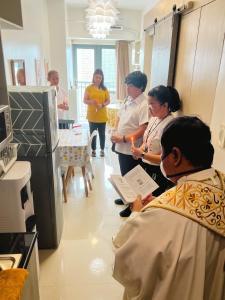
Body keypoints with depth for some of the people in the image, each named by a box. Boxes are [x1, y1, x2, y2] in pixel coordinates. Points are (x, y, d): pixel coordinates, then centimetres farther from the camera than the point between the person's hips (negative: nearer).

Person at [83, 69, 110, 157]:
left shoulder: (104, 89, 4)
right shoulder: (89, 88, -1)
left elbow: (108, 100, 4)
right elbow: (84, 100, -1)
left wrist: (102, 105, -15)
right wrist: (91, 101, -21)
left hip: (102, 116, 1)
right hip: (92, 116, -1)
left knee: (102, 133, 9)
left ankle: (102, 150, 22)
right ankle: (93, 150, 19)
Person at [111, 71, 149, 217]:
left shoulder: (144, 105, -20)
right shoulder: (128, 100, 7)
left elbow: (143, 129, -25)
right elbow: (120, 117, 16)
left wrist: (123, 139, -22)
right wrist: (116, 134, 1)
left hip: (132, 149, -8)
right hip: (122, 147, 8)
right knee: (124, 176, 23)